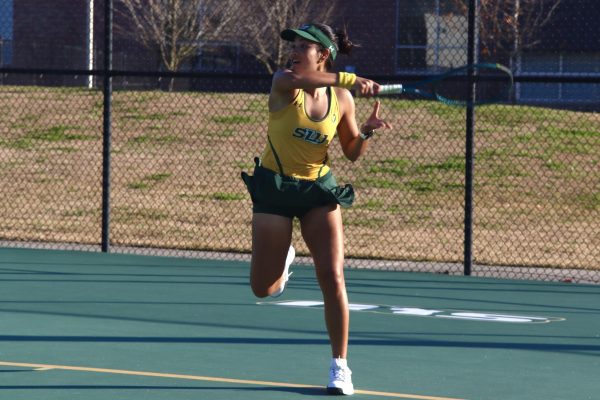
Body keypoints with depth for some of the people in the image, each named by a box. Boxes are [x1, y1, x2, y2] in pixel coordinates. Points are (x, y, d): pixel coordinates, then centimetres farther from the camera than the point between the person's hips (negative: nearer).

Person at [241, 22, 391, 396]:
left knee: (332, 276, -13)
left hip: (319, 190, 1)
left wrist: (368, 131, -14)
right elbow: (293, 77, -40)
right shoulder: (284, 84, -13)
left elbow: (352, 152, 7)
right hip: (275, 187, -1)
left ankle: (340, 365, -1)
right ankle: (284, 259, 44)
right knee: (263, 289, 5)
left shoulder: (341, 99, -4)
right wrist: (350, 78, -48)